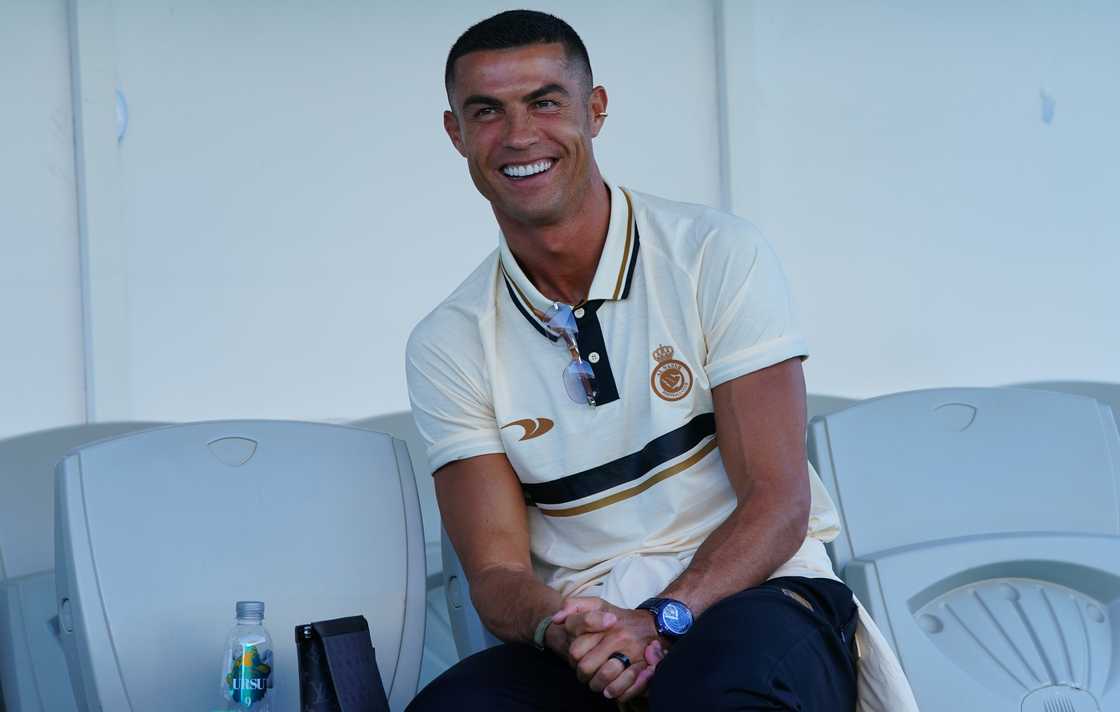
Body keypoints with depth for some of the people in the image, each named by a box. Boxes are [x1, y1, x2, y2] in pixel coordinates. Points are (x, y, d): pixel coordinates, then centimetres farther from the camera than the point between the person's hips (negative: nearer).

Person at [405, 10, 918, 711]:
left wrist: (662, 621, -21)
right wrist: (560, 629, -21)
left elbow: (778, 504, -5)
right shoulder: (448, 345, 7)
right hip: (583, 633, 2)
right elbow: (497, 570, 3)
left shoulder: (718, 254, -1)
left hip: (756, 601, -1)